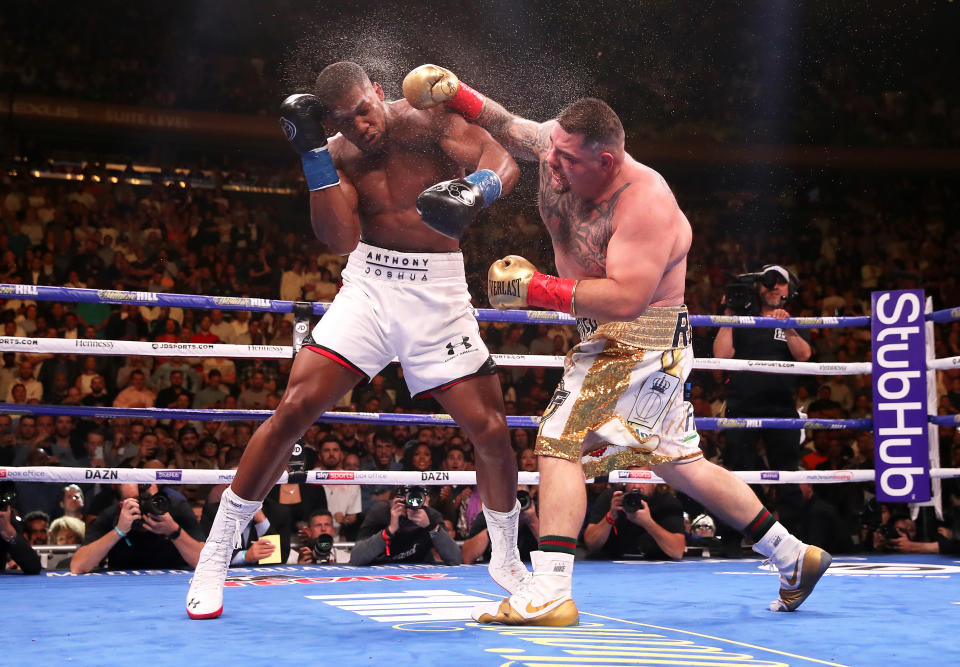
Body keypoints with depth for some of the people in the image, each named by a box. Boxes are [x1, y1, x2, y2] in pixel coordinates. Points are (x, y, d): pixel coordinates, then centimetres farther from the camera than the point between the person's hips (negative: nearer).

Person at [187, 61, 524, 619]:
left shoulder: (426, 121, -5)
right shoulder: (338, 153, 2)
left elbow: (503, 160, -17)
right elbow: (342, 239, -11)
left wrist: (476, 191, -40)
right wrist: (311, 152, -17)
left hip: (438, 295, -1)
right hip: (369, 285, 1)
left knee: (492, 431, -3)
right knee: (293, 410, -10)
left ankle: (507, 561, 23)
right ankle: (216, 554, 2)